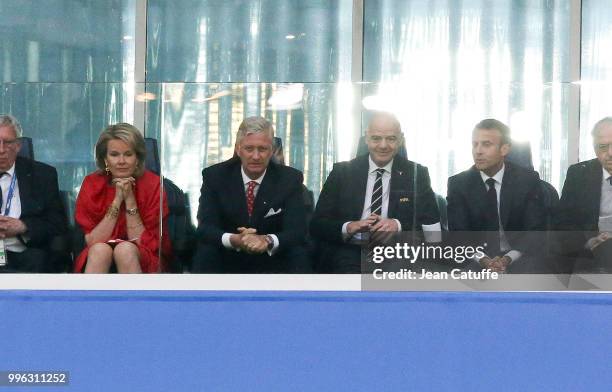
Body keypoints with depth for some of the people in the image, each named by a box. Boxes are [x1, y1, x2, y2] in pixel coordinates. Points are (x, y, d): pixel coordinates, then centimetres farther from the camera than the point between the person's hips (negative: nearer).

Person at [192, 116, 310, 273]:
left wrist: (268, 240, -36)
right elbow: (205, 228, -12)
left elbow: (297, 230, -13)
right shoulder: (215, 176, -4)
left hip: (272, 264, 1)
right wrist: (234, 240, -34)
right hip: (228, 263, -1)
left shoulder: (290, 179, -4)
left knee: (297, 253, -27)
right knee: (206, 252, -30)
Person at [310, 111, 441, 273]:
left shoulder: (416, 174, 9)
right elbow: (316, 225, 6)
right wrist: (348, 227, -15)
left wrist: (399, 225, -16)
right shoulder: (342, 172, 9)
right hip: (348, 255, 0)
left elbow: (433, 228, 3)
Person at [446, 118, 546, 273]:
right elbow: (458, 232, -5)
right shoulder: (458, 184, 0)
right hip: (474, 262, 0)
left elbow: (535, 230, -5)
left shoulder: (528, 180, -1)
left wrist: (508, 258, -22)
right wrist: (483, 259, -24)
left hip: (518, 259, 0)